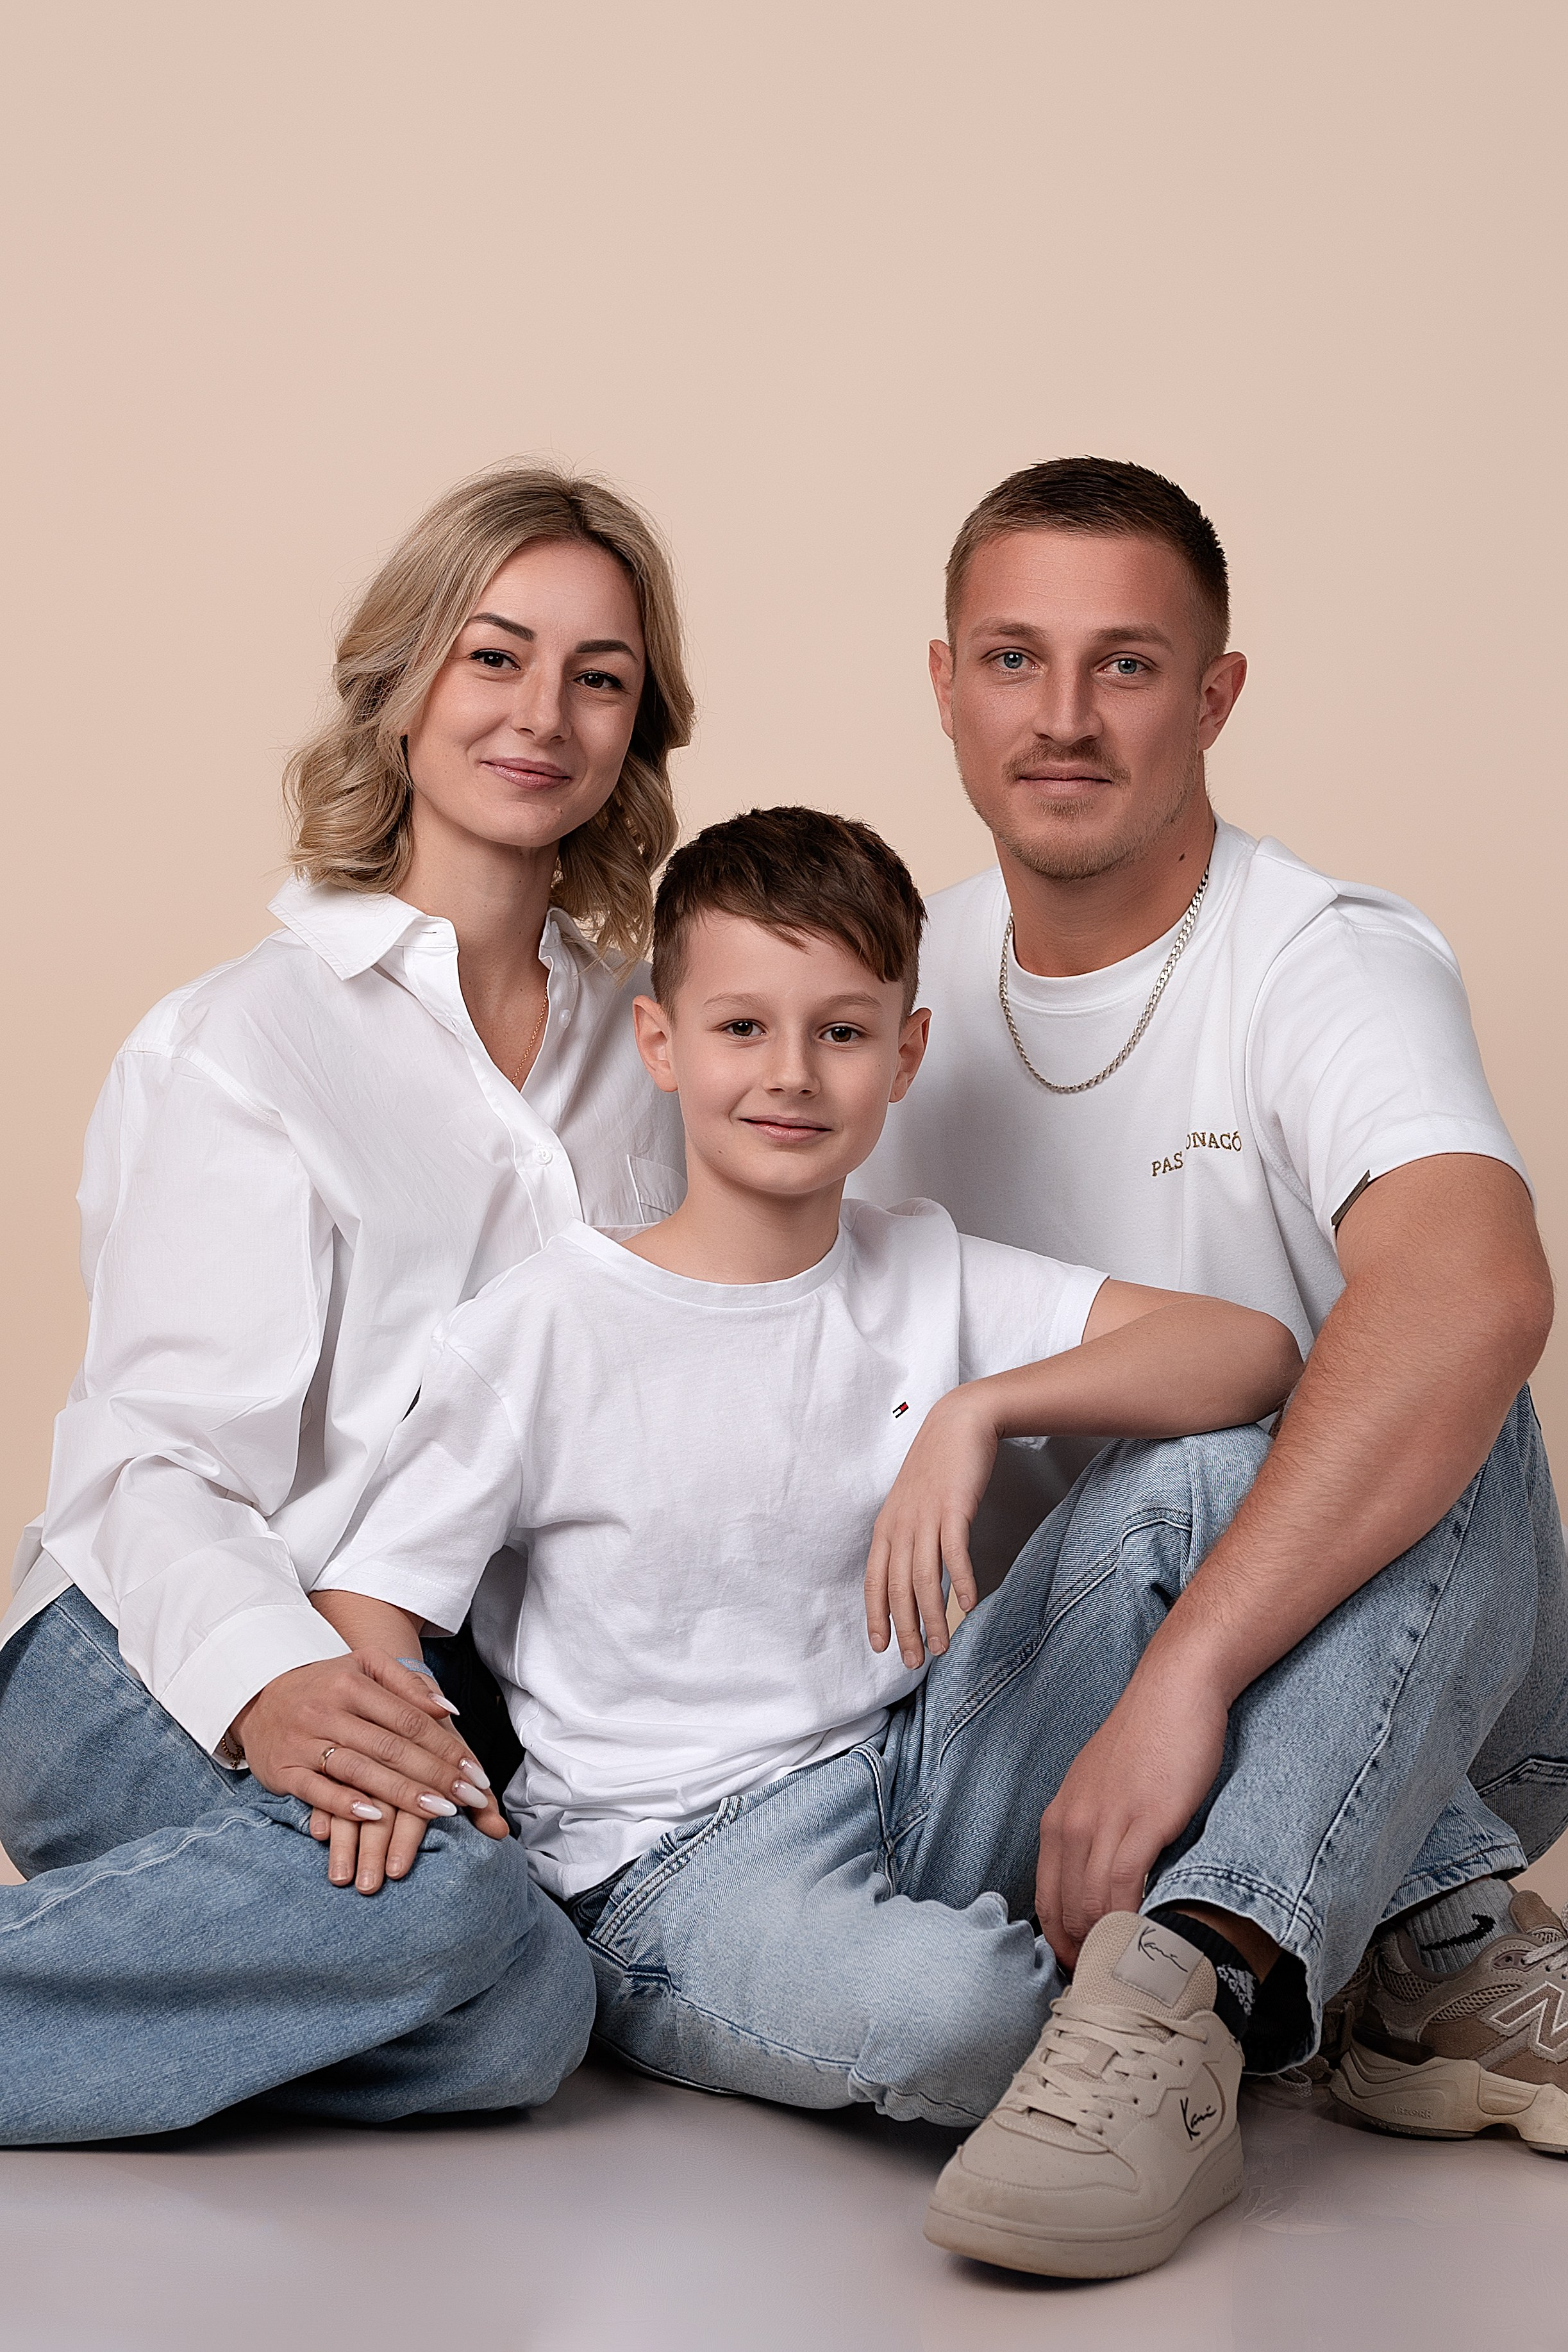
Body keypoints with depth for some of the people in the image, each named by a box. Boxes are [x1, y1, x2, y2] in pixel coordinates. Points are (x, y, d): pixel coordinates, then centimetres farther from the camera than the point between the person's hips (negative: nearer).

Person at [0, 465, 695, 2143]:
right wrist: (269, 1684, -32)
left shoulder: (635, 1042, 16)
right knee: (437, 1893, -37)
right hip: (154, 1669, -6)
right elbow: (172, 1464, -11)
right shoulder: (245, 1043, -3)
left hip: (454, 1674, 7)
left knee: (518, 2021, -26)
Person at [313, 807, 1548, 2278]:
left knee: (1212, 1471, -13)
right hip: (685, 1866, -4)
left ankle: (1196, 1958, -31)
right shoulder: (539, 1332, -5)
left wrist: (981, 1408, -20)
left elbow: (1252, 1350, -6)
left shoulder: (927, 1276, 6)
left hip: (926, 1779, 5)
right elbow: (362, 1611, -5)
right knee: (923, 2008, -41)